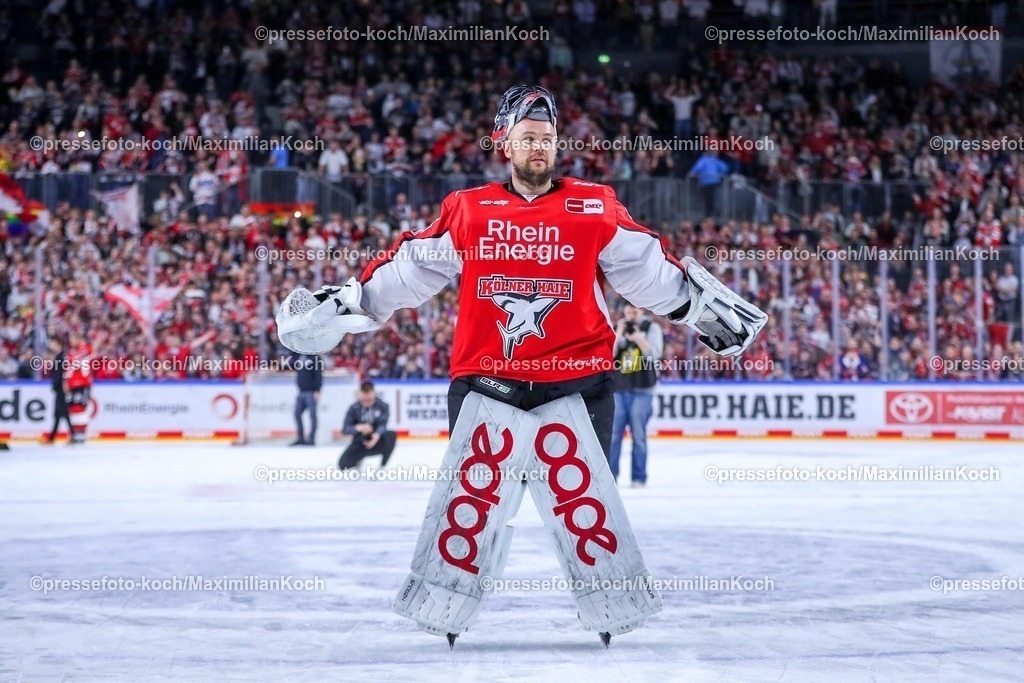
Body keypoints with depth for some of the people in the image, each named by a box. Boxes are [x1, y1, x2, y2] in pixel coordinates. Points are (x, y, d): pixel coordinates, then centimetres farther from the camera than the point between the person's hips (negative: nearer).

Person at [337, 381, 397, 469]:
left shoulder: (382, 406, -13)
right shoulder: (354, 408, -12)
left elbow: (382, 425, -27)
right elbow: (345, 430, -19)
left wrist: (377, 435, -51)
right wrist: (359, 427, -42)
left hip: (377, 443, -1)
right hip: (360, 444, 1)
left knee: (392, 435, -31)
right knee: (343, 464, -20)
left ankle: (383, 465, -7)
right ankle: (358, 458, 20)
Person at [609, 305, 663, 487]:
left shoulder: (651, 328, 4)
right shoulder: (616, 329, 11)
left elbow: (654, 354, -8)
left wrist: (639, 339, -22)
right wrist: (618, 336, -11)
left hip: (642, 390, -2)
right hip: (618, 388, 2)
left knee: (639, 434, -2)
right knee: (613, 432, -3)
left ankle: (639, 477, 2)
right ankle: (609, 475, 1)